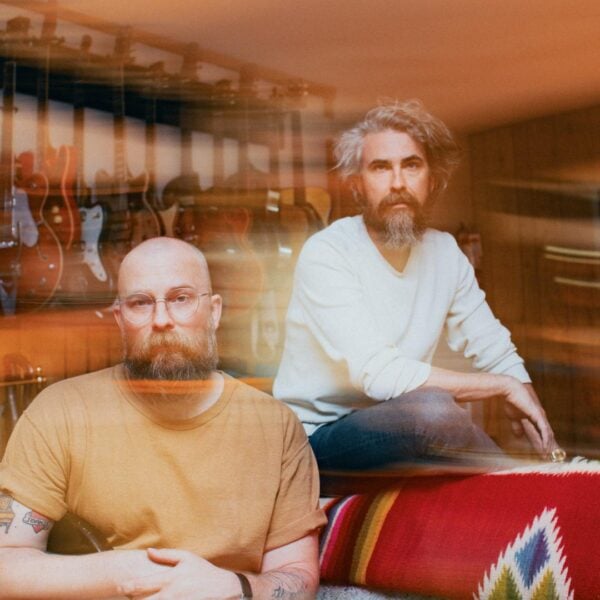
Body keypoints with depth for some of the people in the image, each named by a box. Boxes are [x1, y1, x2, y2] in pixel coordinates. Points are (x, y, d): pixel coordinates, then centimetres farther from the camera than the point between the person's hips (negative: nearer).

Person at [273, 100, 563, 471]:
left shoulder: (444, 253, 4)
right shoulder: (325, 255, -16)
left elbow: (498, 354, 9)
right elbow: (379, 375, -26)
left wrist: (546, 443, -6)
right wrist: (504, 385, -18)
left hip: (402, 433, 6)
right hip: (318, 437, -5)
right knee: (433, 410, -31)